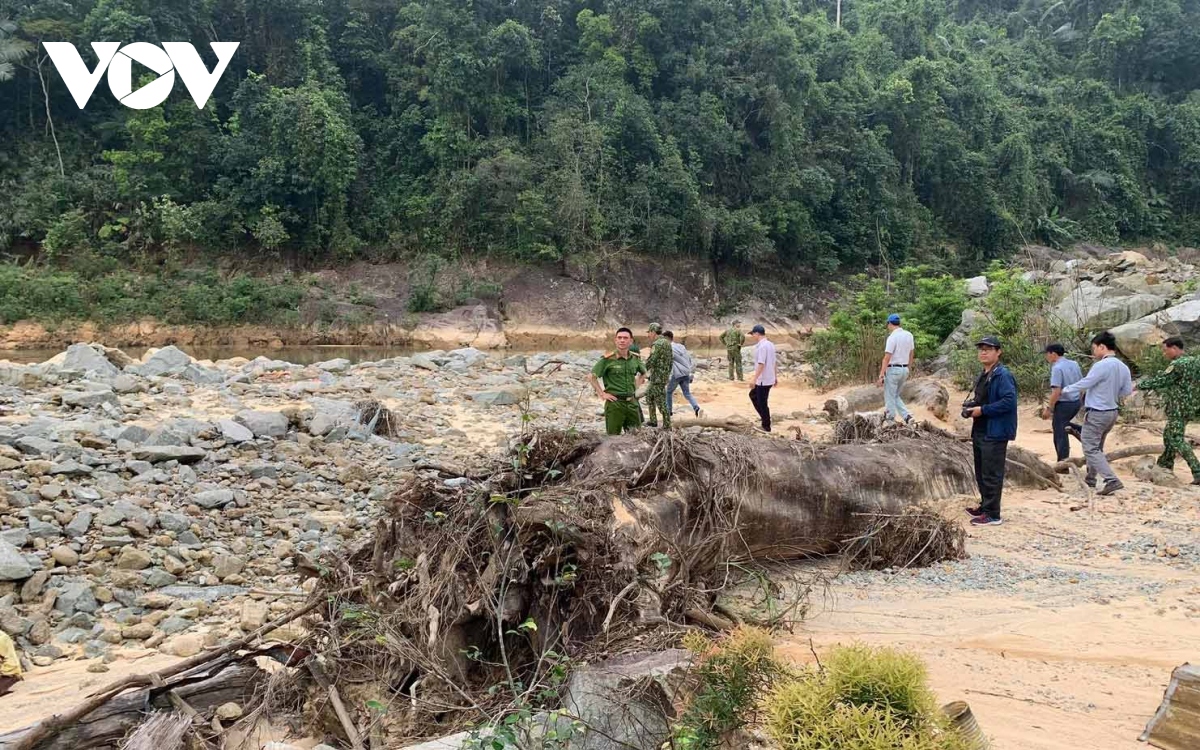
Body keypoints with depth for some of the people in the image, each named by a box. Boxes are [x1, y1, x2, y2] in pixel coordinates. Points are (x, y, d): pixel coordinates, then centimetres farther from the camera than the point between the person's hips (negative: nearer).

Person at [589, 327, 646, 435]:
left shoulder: (635, 359, 6)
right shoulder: (608, 359, -8)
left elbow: (643, 373, 27)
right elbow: (591, 377, -6)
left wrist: (636, 387, 13)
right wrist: (602, 394, -9)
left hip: (632, 402, 5)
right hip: (614, 403, -5)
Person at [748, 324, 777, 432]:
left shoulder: (761, 346, -20)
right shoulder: (770, 345, 10)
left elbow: (761, 364, -26)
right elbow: (773, 362, 16)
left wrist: (754, 379, -26)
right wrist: (775, 376, 24)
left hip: (763, 380, -10)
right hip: (769, 378, 10)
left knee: (762, 403, 0)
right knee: (753, 395, 23)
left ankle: (766, 427, 9)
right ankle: (765, 418, 24)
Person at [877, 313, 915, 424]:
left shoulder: (892, 337, -17)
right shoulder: (909, 335, 5)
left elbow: (887, 358, -19)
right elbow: (911, 354, 13)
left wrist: (881, 375, -16)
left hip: (893, 370, -7)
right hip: (904, 369, 7)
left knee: (890, 398, 4)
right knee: (895, 396, 19)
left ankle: (890, 421, 7)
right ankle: (907, 416, 5)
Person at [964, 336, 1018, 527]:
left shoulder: (1003, 375, -15)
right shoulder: (983, 376, 15)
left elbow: (1009, 401, -24)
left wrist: (983, 410, -21)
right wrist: (971, 406, 7)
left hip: (995, 434, -10)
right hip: (980, 432, 10)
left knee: (992, 475, -4)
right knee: (981, 473, 17)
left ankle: (992, 515, 2)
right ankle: (985, 507, 29)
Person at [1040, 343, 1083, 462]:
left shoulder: (1057, 368, -19)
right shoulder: (1074, 364, 5)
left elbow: (1056, 391, -23)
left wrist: (1049, 408, -16)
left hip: (1063, 404, -8)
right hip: (1076, 402, 8)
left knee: (1060, 433, 3)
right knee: (1063, 424, 30)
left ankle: (1063, 462, 6)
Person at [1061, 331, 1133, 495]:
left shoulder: (1101, 366, -21)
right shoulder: (1123, 367, 4)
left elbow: (1084, 384, -17)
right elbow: (1127, 391, 9)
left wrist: (1064, 391, -2)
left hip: (1097, 413, -9)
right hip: (1113, 412, 9)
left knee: (1091, 449, -5)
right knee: (1097, 447, 23)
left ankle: (1112, 481, -17)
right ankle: (1091, 478, 36)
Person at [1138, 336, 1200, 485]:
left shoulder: (1178, 365, -18)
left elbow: (1160, 380, -15)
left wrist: (1139, 385, -5)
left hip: (1178, 409, -10)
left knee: (1177, 440, -9)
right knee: (1168, 435, 21)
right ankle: (1165, 466, 32)